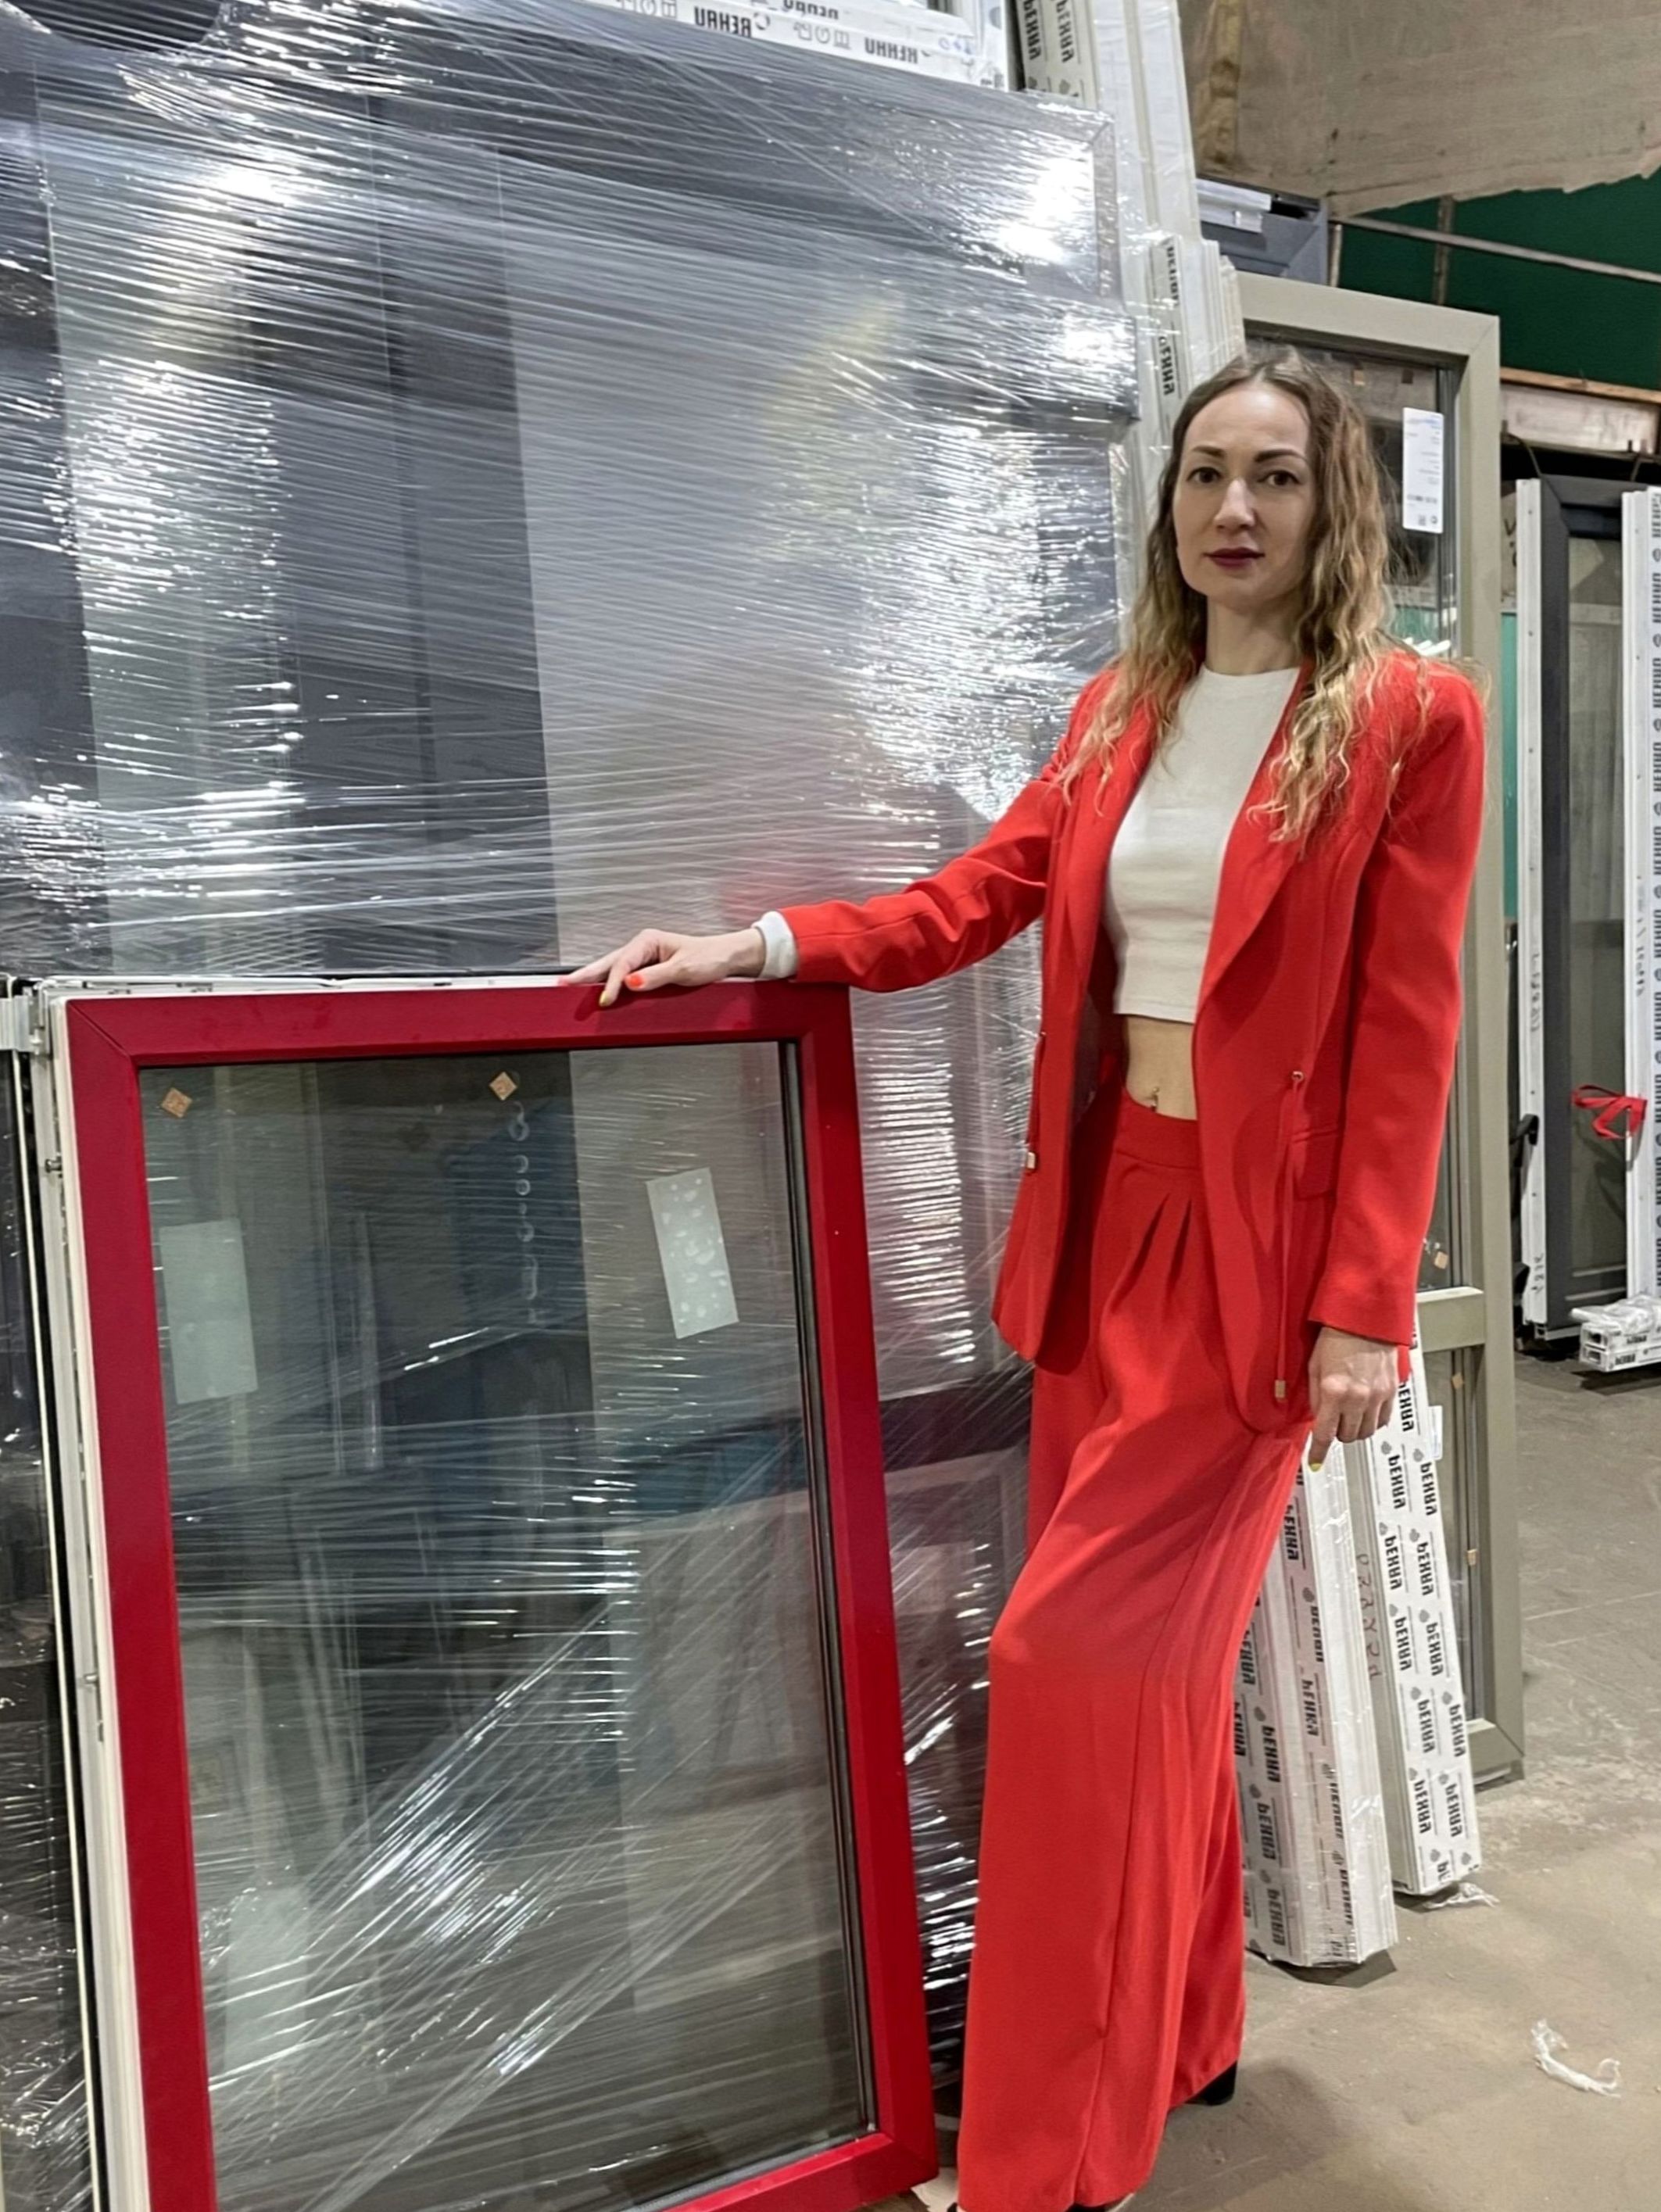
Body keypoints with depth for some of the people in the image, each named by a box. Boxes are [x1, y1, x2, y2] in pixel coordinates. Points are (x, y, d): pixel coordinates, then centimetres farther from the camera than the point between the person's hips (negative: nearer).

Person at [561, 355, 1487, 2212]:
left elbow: (1405, 1029, -9)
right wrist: (761, 948, -4)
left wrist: (1365, 1307, -13)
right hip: (1104, 1218, 6)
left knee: (1072, 1652, -6)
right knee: (1152, 1650, 14)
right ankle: (1182, 2038, 38)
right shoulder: (1120, 712, 13)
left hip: (1257, 1242, -5)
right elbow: (975, 899, 9)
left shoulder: (1410, 717, -4)